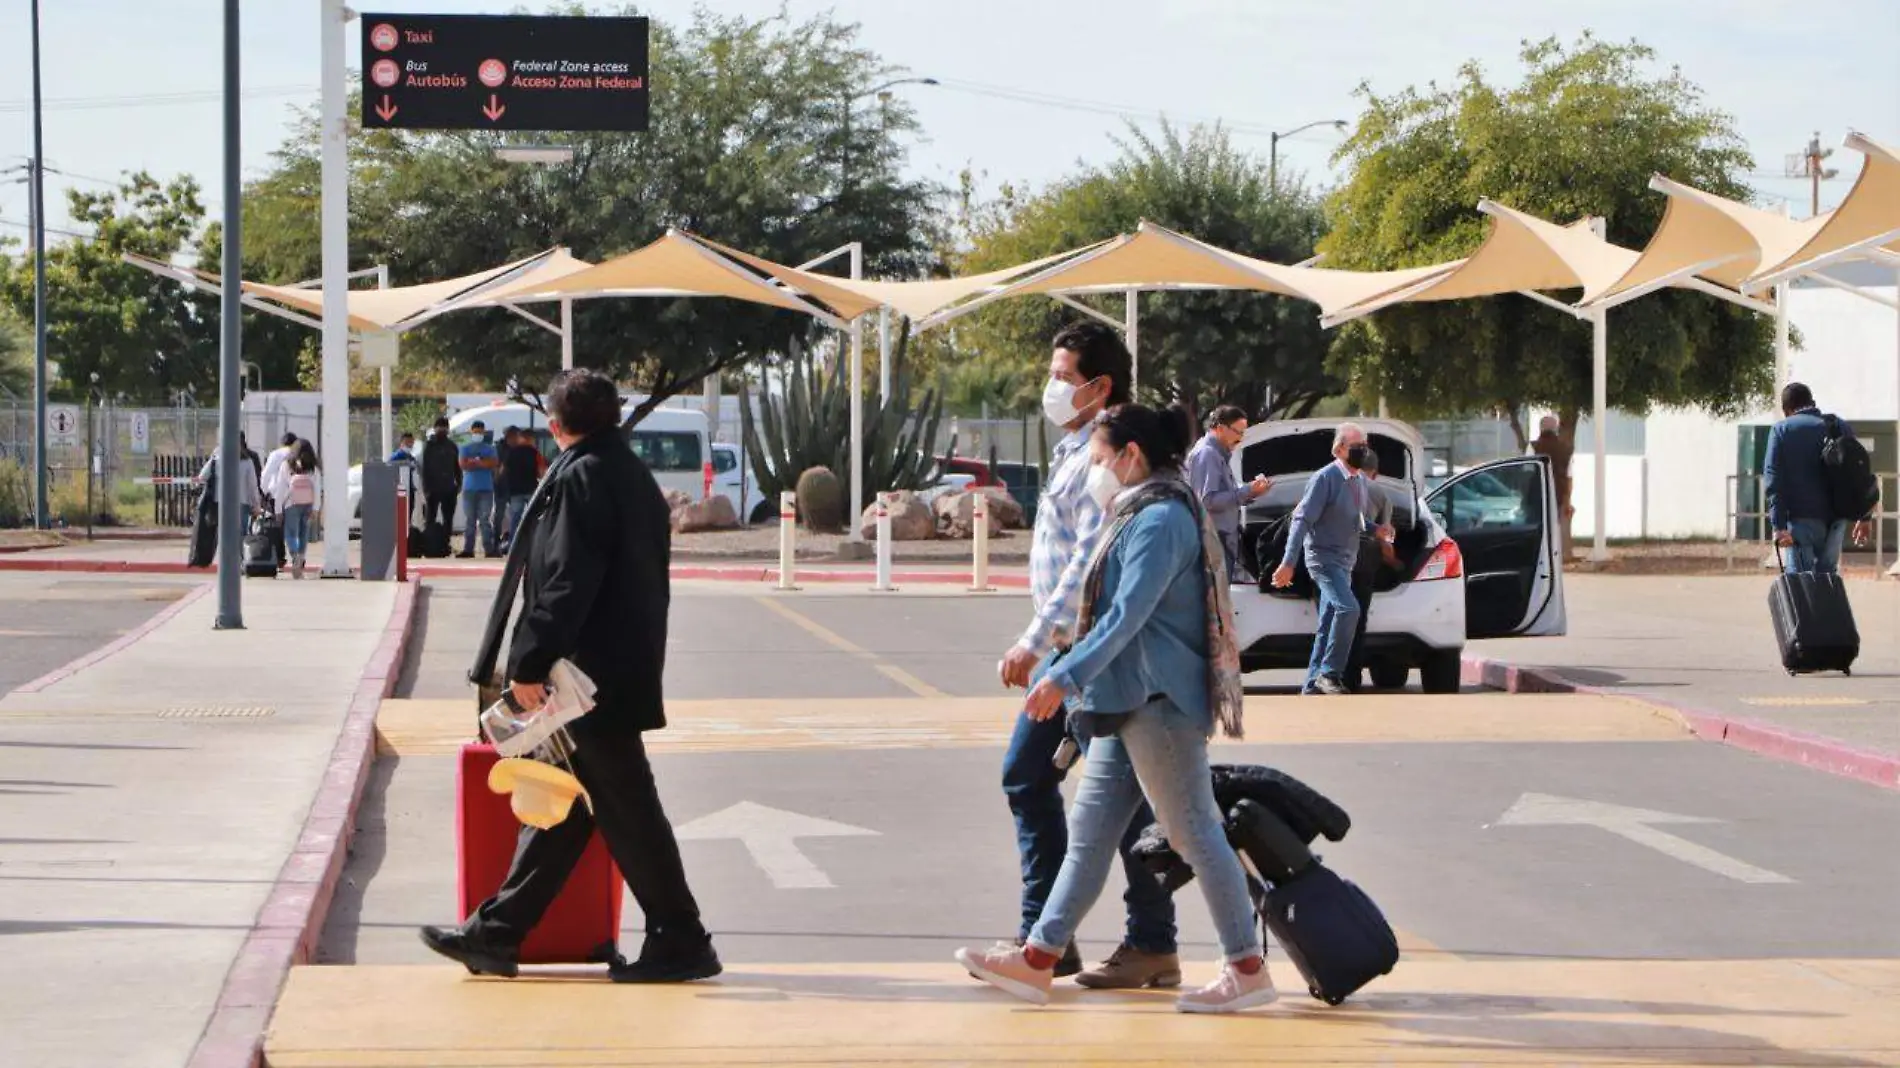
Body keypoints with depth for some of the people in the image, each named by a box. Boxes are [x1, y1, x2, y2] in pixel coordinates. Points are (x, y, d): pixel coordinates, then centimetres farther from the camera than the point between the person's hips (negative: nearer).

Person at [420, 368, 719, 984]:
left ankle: (681, 943, 0)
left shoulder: (579, 477, -13)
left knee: (626, 808, -4)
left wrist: (531, 663, -20)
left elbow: (567, 581, -22)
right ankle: (496, 933, 17)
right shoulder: (634, 476, 16)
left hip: (593, 677, -10)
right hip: (628, 672, 10)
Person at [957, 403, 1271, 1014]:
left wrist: (1067, 678, -26)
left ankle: (1247, 969, -1)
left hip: (1159, 705, -11)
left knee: (1195, 832, -6)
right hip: (1131, 705, 11)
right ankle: (1037, 962, 10)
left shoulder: (1161, 518, -15)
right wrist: (1079, 685, 25)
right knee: (1089, 832, 9)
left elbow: (1128, 615, -23)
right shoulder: (1141, 515, 18)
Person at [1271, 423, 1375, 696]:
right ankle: (1329, 672, -17)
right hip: (1324, 558, -8)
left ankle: (1313, 684, 13)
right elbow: (1302, 520, -17)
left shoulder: (1359, 482, 12)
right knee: (1348, 608, -24)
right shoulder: (1325, 478, -14)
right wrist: (1288, 563, -22)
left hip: (1344, 562, 8)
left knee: (1328, 626, 9)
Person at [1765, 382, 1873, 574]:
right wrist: (1863, 517, 15)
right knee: (1828, 573, 15)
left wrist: (1779, 525, -12)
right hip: (1836, 519, 4)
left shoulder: (1781, 430, 1)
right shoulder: (1841, 427, 12)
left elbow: (1773, 480, -8)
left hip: (1801, 518, -4)